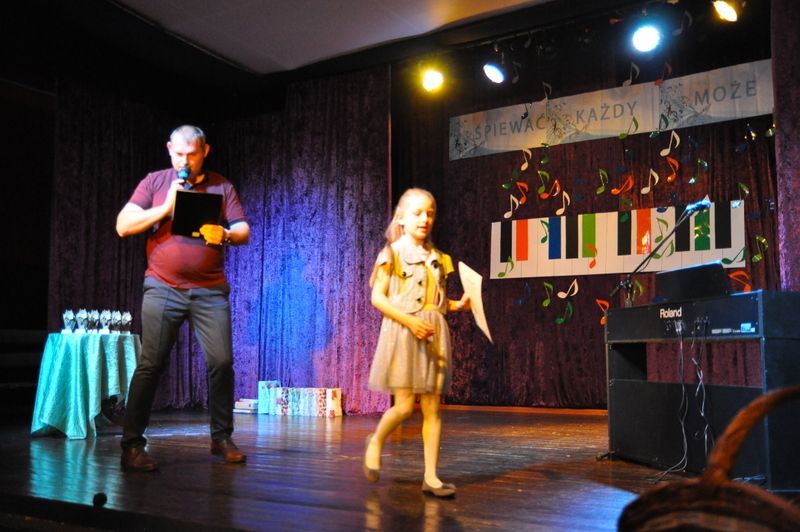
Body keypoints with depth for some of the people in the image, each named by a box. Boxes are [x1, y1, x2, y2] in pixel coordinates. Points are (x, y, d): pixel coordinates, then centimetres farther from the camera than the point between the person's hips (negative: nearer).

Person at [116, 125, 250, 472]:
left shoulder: (221, 186, 10)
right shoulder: (154, 182, 8)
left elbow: (244, 232, 7)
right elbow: (123, 225, 0)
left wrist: (225, 235, -16)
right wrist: (166, 207, -10)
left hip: (210, 290, 1)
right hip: (162, 287, -1)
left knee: (221, 362, -3)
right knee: (150, 364, -4)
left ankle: (221, 438, 12)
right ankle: (132, 446, 4)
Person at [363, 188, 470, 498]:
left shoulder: (437, 258, 14)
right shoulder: (393, 253, -2)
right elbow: (377, 297, -7)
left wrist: (459, 305, 1)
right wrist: (410, 321, -18)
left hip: (433, 335, 5)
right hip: (403, 332, -5)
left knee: (432, 407, 2)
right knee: (404, 405, -8)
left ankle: (430, 477, 7)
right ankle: (375, 442, 22)